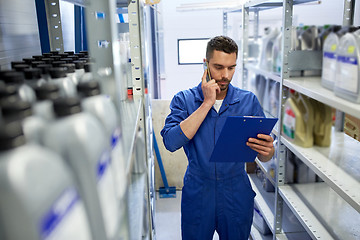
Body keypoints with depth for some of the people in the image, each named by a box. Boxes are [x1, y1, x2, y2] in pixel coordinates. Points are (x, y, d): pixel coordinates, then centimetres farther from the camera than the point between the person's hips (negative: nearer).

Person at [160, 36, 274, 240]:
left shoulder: (248, 100, -2)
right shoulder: (184, 99, -5)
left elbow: (264, 157, 0)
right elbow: (171, 142, -22)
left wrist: (267, 150, -25)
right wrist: (207, 103, -20)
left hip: (237, 195, 1)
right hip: (197, 194, -1)